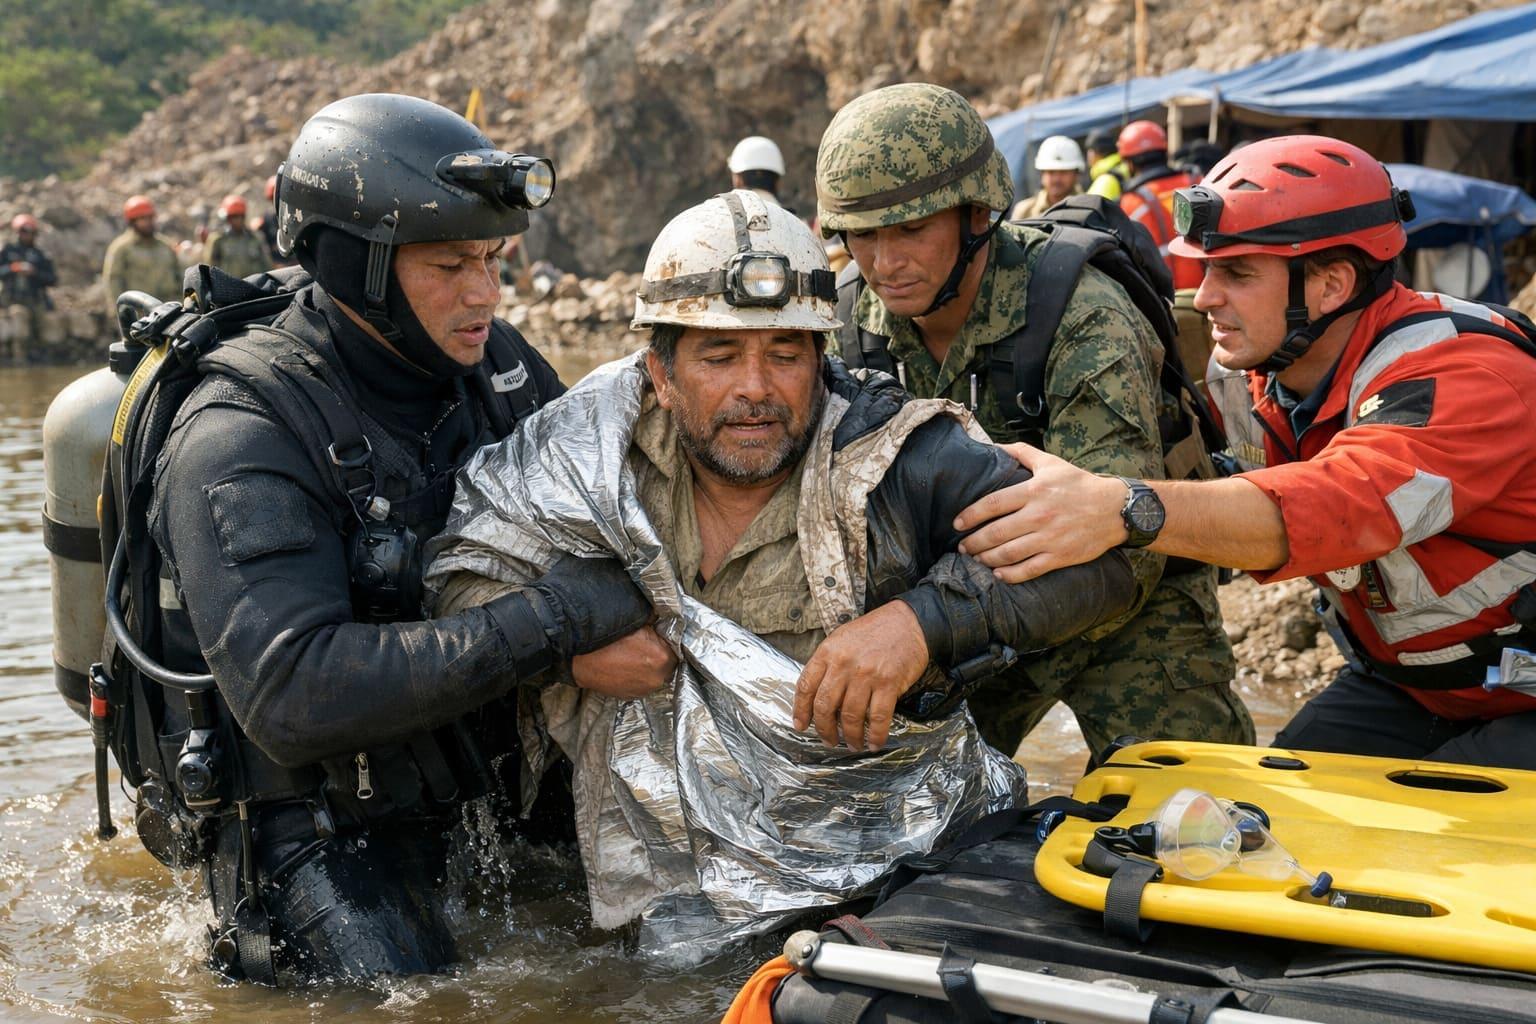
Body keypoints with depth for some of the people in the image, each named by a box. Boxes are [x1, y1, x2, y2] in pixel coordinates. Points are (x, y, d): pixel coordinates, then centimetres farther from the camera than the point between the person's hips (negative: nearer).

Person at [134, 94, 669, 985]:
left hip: (482, 766, 6)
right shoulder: (240, 441, -20)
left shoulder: (491, 360, 1)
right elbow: (291, 693, -31)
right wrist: (551, 626, -33)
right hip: (316, 807, -6)